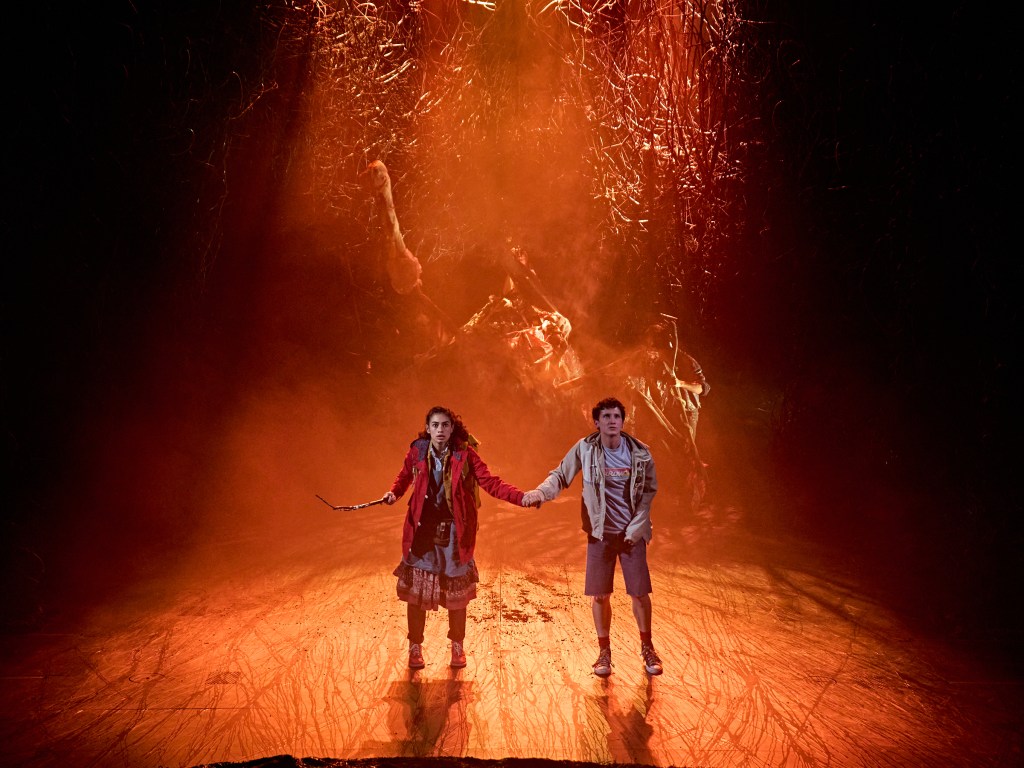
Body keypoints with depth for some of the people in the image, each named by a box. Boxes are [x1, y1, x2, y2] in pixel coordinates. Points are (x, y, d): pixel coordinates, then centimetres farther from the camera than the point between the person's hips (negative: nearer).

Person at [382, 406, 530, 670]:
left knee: (456, 591, 7)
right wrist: (394, 492, -5)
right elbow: (404, 477, 16)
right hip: (422, 529, 1)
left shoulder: (465, 454, -6)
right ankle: (415, 648, 21)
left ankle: (457, 648, 26)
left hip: (454, 531, -1)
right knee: (416, 590, 5)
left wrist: (520, 497, -24)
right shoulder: (417, 451, -2)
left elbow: (490, 482, -11)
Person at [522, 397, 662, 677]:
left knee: (640, 591, 1)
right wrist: (541, 491, -23)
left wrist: (636, 527, -6)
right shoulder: (585, 449, -8)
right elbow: (560, 475, -3)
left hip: (632, 533, 0)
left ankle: (647, 648, 22)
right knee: (600, 594, 2)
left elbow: (649, 491, 2)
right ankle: (604, 651, 19)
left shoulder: (640, 452, -6)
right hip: (600, 532, 0)